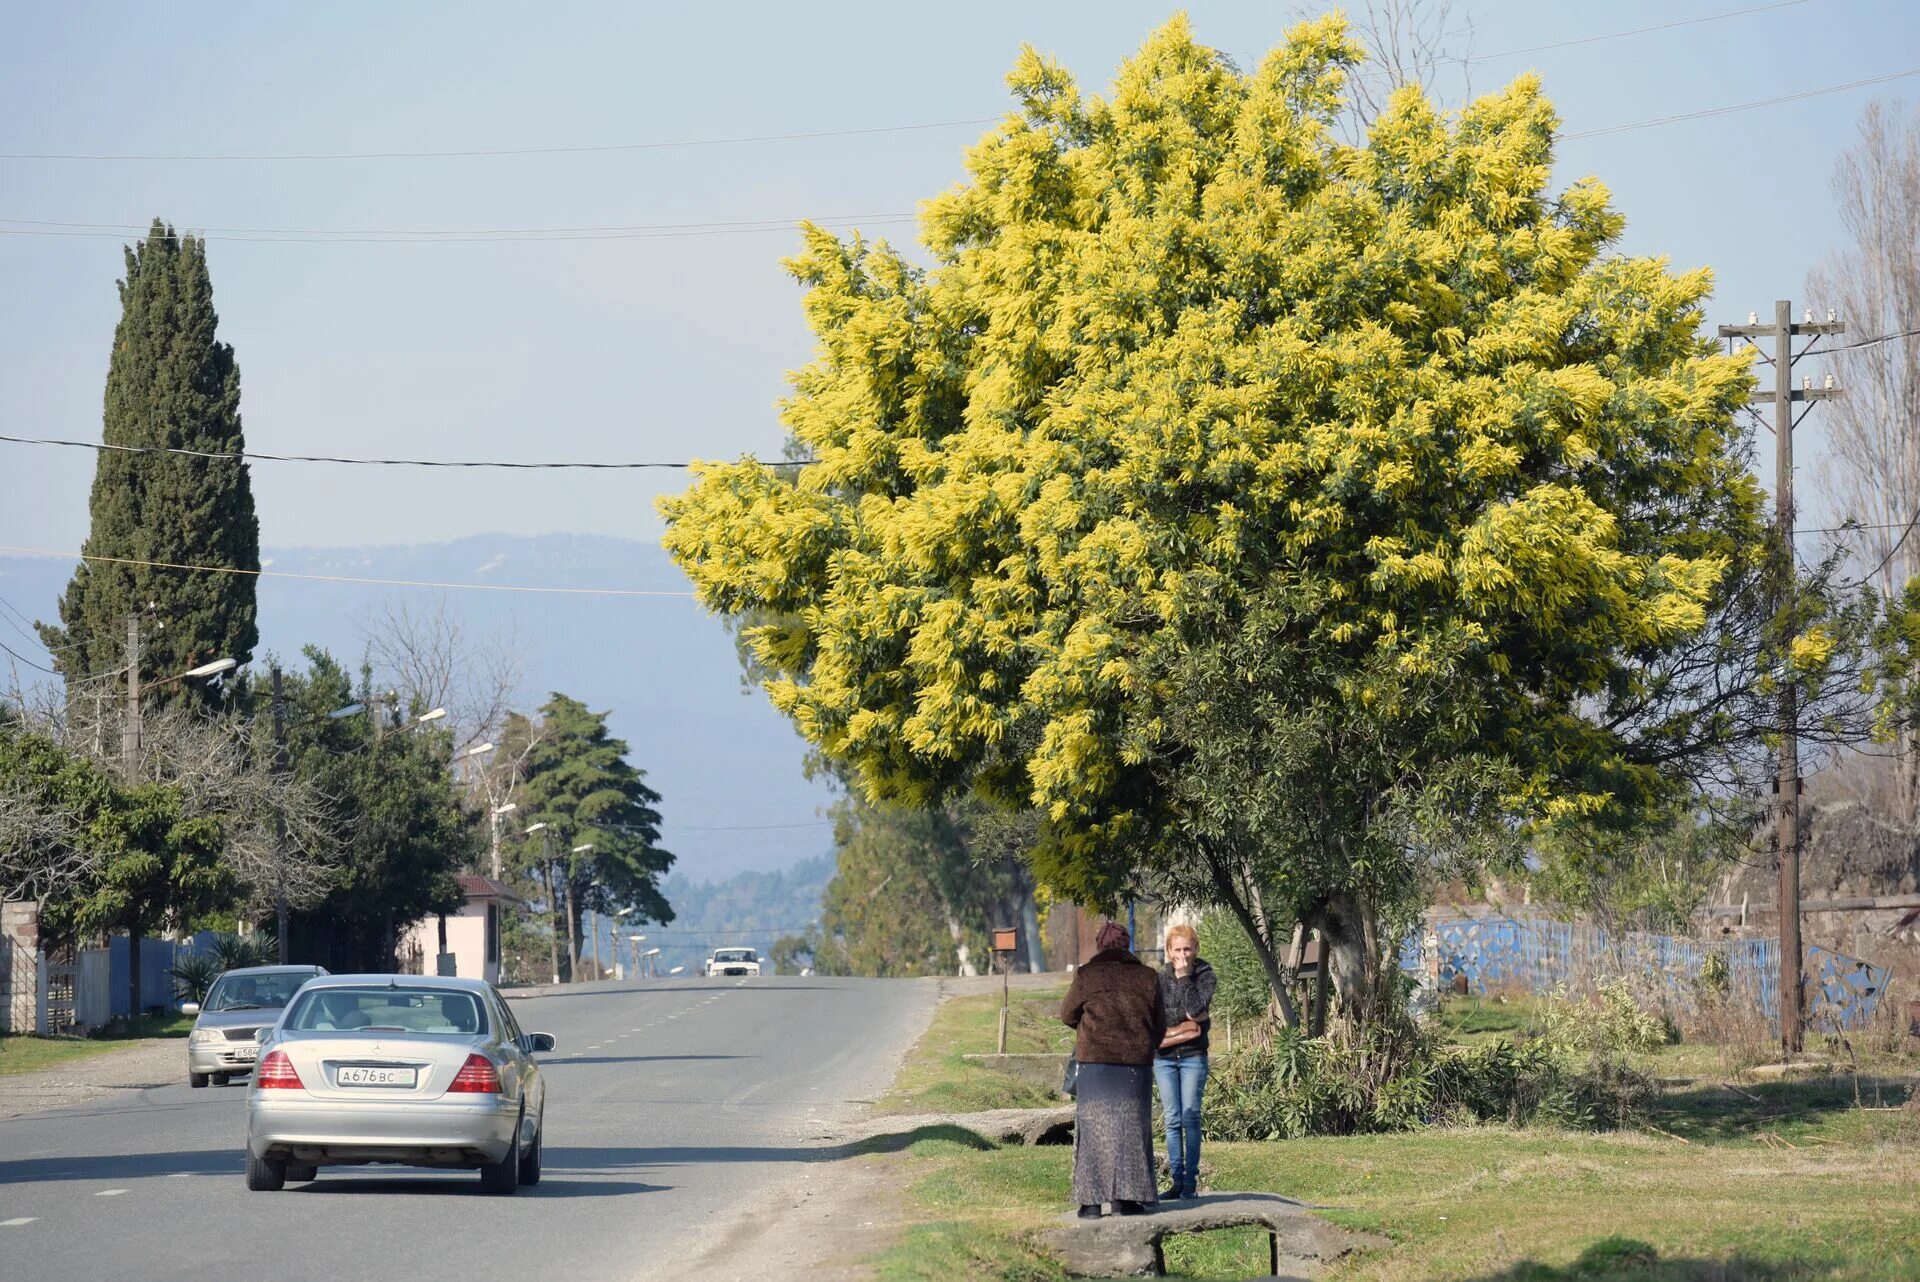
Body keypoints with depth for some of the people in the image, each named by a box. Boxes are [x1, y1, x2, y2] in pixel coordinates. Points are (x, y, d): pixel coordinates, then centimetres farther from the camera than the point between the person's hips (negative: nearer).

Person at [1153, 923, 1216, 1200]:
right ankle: (1176, 1180, 5)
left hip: (1193, 1056, -2)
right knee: (1172, 1120, 3)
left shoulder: (1204, 975, 0)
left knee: (1191, 1118, -6)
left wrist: (1184, 977, -14)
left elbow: (1196, 1007, -15)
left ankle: (1191, 1181, -3)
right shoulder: (1160, 977, 6)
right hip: (1164, 1055, 2)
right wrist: (1187, 1018, -13)